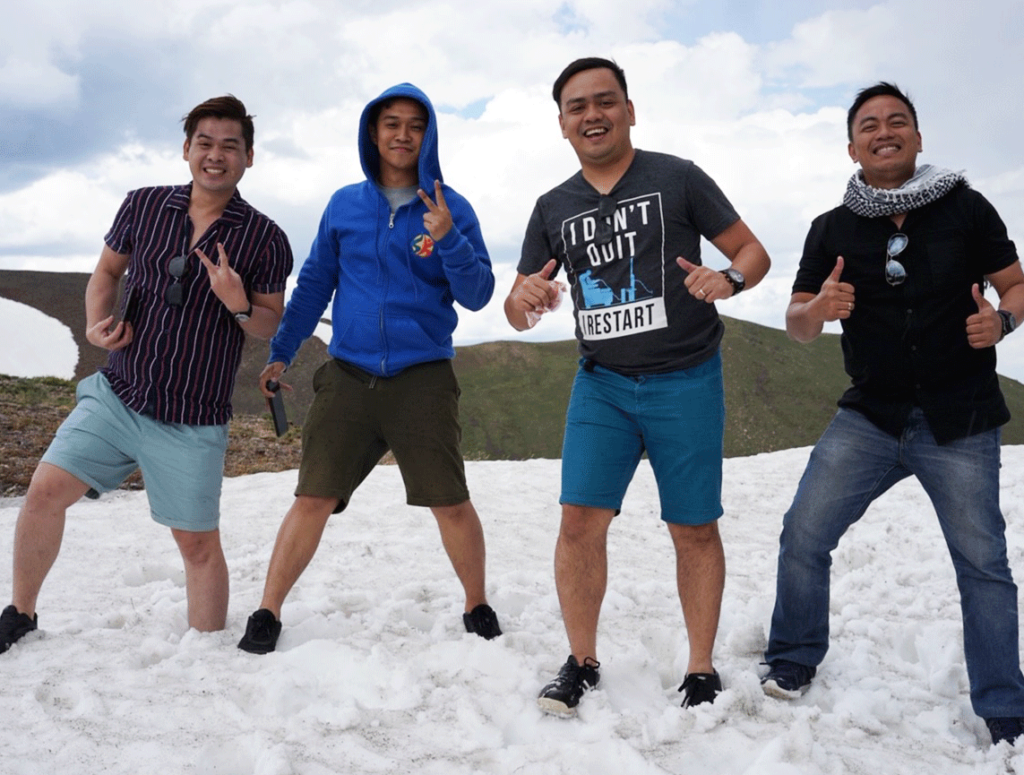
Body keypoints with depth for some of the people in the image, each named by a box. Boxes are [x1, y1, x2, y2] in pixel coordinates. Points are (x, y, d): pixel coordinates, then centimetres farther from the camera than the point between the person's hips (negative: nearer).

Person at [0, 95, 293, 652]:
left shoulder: (264, 239, -5)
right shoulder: (144, 205, 2)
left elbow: (273, 327, -1)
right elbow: (106, 273, 14)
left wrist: (239, 305, -22)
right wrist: (96, 322, -6)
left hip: (193, 423, -3)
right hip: (116, 395, 3)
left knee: (197, 542, 4)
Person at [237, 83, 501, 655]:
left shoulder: (452, 209, 4)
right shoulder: (345, 205, 11)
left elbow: (478, 295, -2)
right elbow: (314, 284, 16)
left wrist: (447, 239, -17)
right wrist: (281, 352, 11)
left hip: (424, 377, -1)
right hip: (349, 375, 2)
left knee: (452, 503, -2)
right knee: (313, 499, -1)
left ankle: (478, 609, 20)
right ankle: (268, 613, 14)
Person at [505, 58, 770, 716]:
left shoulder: (678, 178, 0)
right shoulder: (554, 209, 10)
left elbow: (754, 252, 2)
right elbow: (519, 309, 10)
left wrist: (728, 279, -21)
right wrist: (525, 301, -14)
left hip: (686, 383, -2)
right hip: (602, 384, 3)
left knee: (694, 530, 3)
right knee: (580, 520, -7)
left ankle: (702, 670, 18)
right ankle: (582, 665, 10)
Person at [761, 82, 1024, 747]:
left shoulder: (966, 207, -1)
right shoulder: (832, 229, 3)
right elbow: (797, 327, 4)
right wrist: (818, 307, -19)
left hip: (960, 424, -1)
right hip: (869, 417, 2)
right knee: (803, 535, -6)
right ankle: (794, 663, 16)